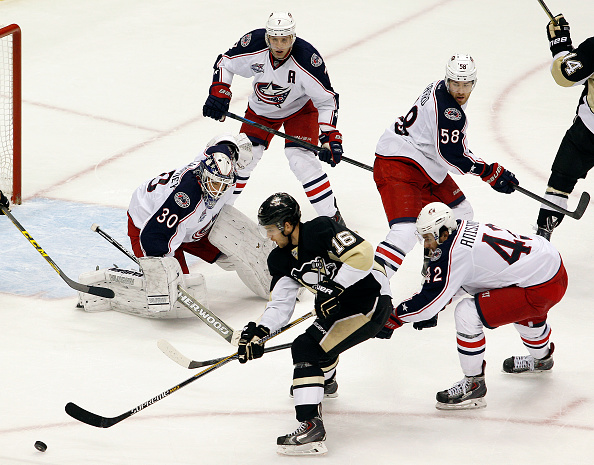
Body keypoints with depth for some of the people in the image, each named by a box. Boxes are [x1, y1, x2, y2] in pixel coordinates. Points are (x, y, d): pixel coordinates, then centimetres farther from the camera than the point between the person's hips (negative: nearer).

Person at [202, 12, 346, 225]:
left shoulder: (307, 59, -35)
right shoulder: (253, 45, -28)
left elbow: (327, 100, -24)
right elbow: (225, 62, -7)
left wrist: (329, 136, -32)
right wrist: (219, 93, -20)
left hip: (300, 108, -3)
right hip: (261, 108, 3)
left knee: (301, 160, -20)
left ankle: (332, 217, -10)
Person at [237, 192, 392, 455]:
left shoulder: (321, 231, -20)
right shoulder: (281, 259, 6)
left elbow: (362, 253, -27)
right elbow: (281, 303, 5)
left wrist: (334, 288, -28)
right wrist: (260, 331, -10)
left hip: (371, 301, -10)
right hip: (340, 304, 10)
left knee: (307, 349, -17)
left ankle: (311, 426, -23)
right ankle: (326, 381, 69)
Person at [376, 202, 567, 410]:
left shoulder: (453, 252, -19)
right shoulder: (465, 228, 8)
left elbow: (430, 299, -16)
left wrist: (393, 319, -6)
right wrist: (433, 307, 19)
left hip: (541, 288, -10)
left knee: (467, 313, -13)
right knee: (522, 309, 41)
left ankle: (474, 385, 0)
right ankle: (541, 359, 66)